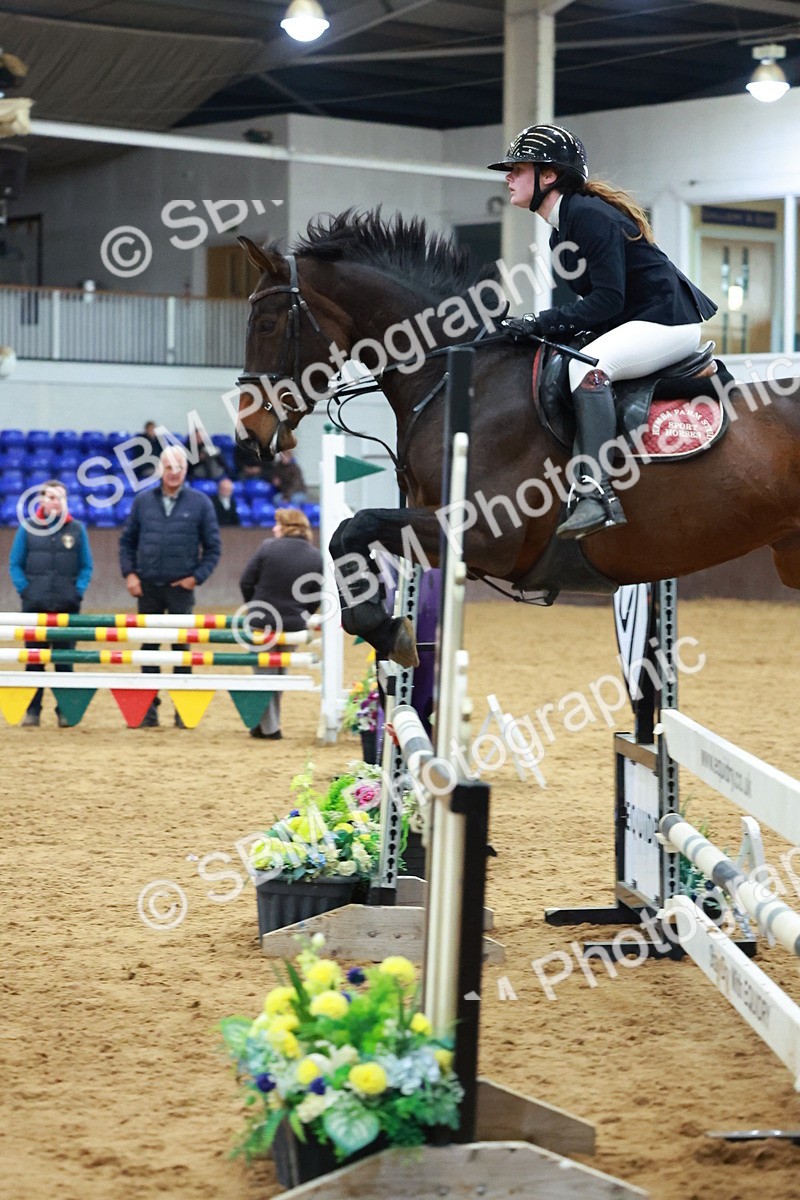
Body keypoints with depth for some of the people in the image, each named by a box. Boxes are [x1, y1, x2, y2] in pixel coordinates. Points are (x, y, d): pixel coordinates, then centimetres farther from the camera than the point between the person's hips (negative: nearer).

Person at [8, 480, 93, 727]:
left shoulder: (77, 529, 5)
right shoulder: (27, 529, 3)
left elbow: (87, 566, 7)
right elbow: (15, 564, 5)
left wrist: (78, 591, -5)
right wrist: (25, 590, -7)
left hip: (67, 605, 0)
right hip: (35, 605, 0)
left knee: (65, 660, 3)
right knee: (34, 659, 3)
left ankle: (65, 711, 8)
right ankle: (32, 711, 7)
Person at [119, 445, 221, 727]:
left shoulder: (200, 503, 0)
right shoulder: (143, 500, 5)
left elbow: (212, 547, 3)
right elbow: (127, 541, 11)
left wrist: (197, 577, -7)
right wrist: (129, 573, -1)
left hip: (181, 588, -2)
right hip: (147, 587, 2)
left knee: (182, 647, 1)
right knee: (149, 647, 7)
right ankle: (148, 708, 13)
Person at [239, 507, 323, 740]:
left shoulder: (268, 548, -11)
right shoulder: (317, 557, 0)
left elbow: (246, 582, -6)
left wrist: (255, 607, 11)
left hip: (262, 622, -3)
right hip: (294, 624, 4)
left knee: (264, 672, 8)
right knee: (280, 672, 20)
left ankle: (269, 727, 7)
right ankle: (269, 723, 25)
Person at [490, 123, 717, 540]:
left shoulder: (590, 215, -17)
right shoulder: (560, 234, 14)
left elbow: (608, 299, -23)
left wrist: (542, 322, -23)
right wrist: (538, 327, 2)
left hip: (668, 318, -11)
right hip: (633, 325, 11)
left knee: (587, 365, -33)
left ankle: (597, 493, -41)